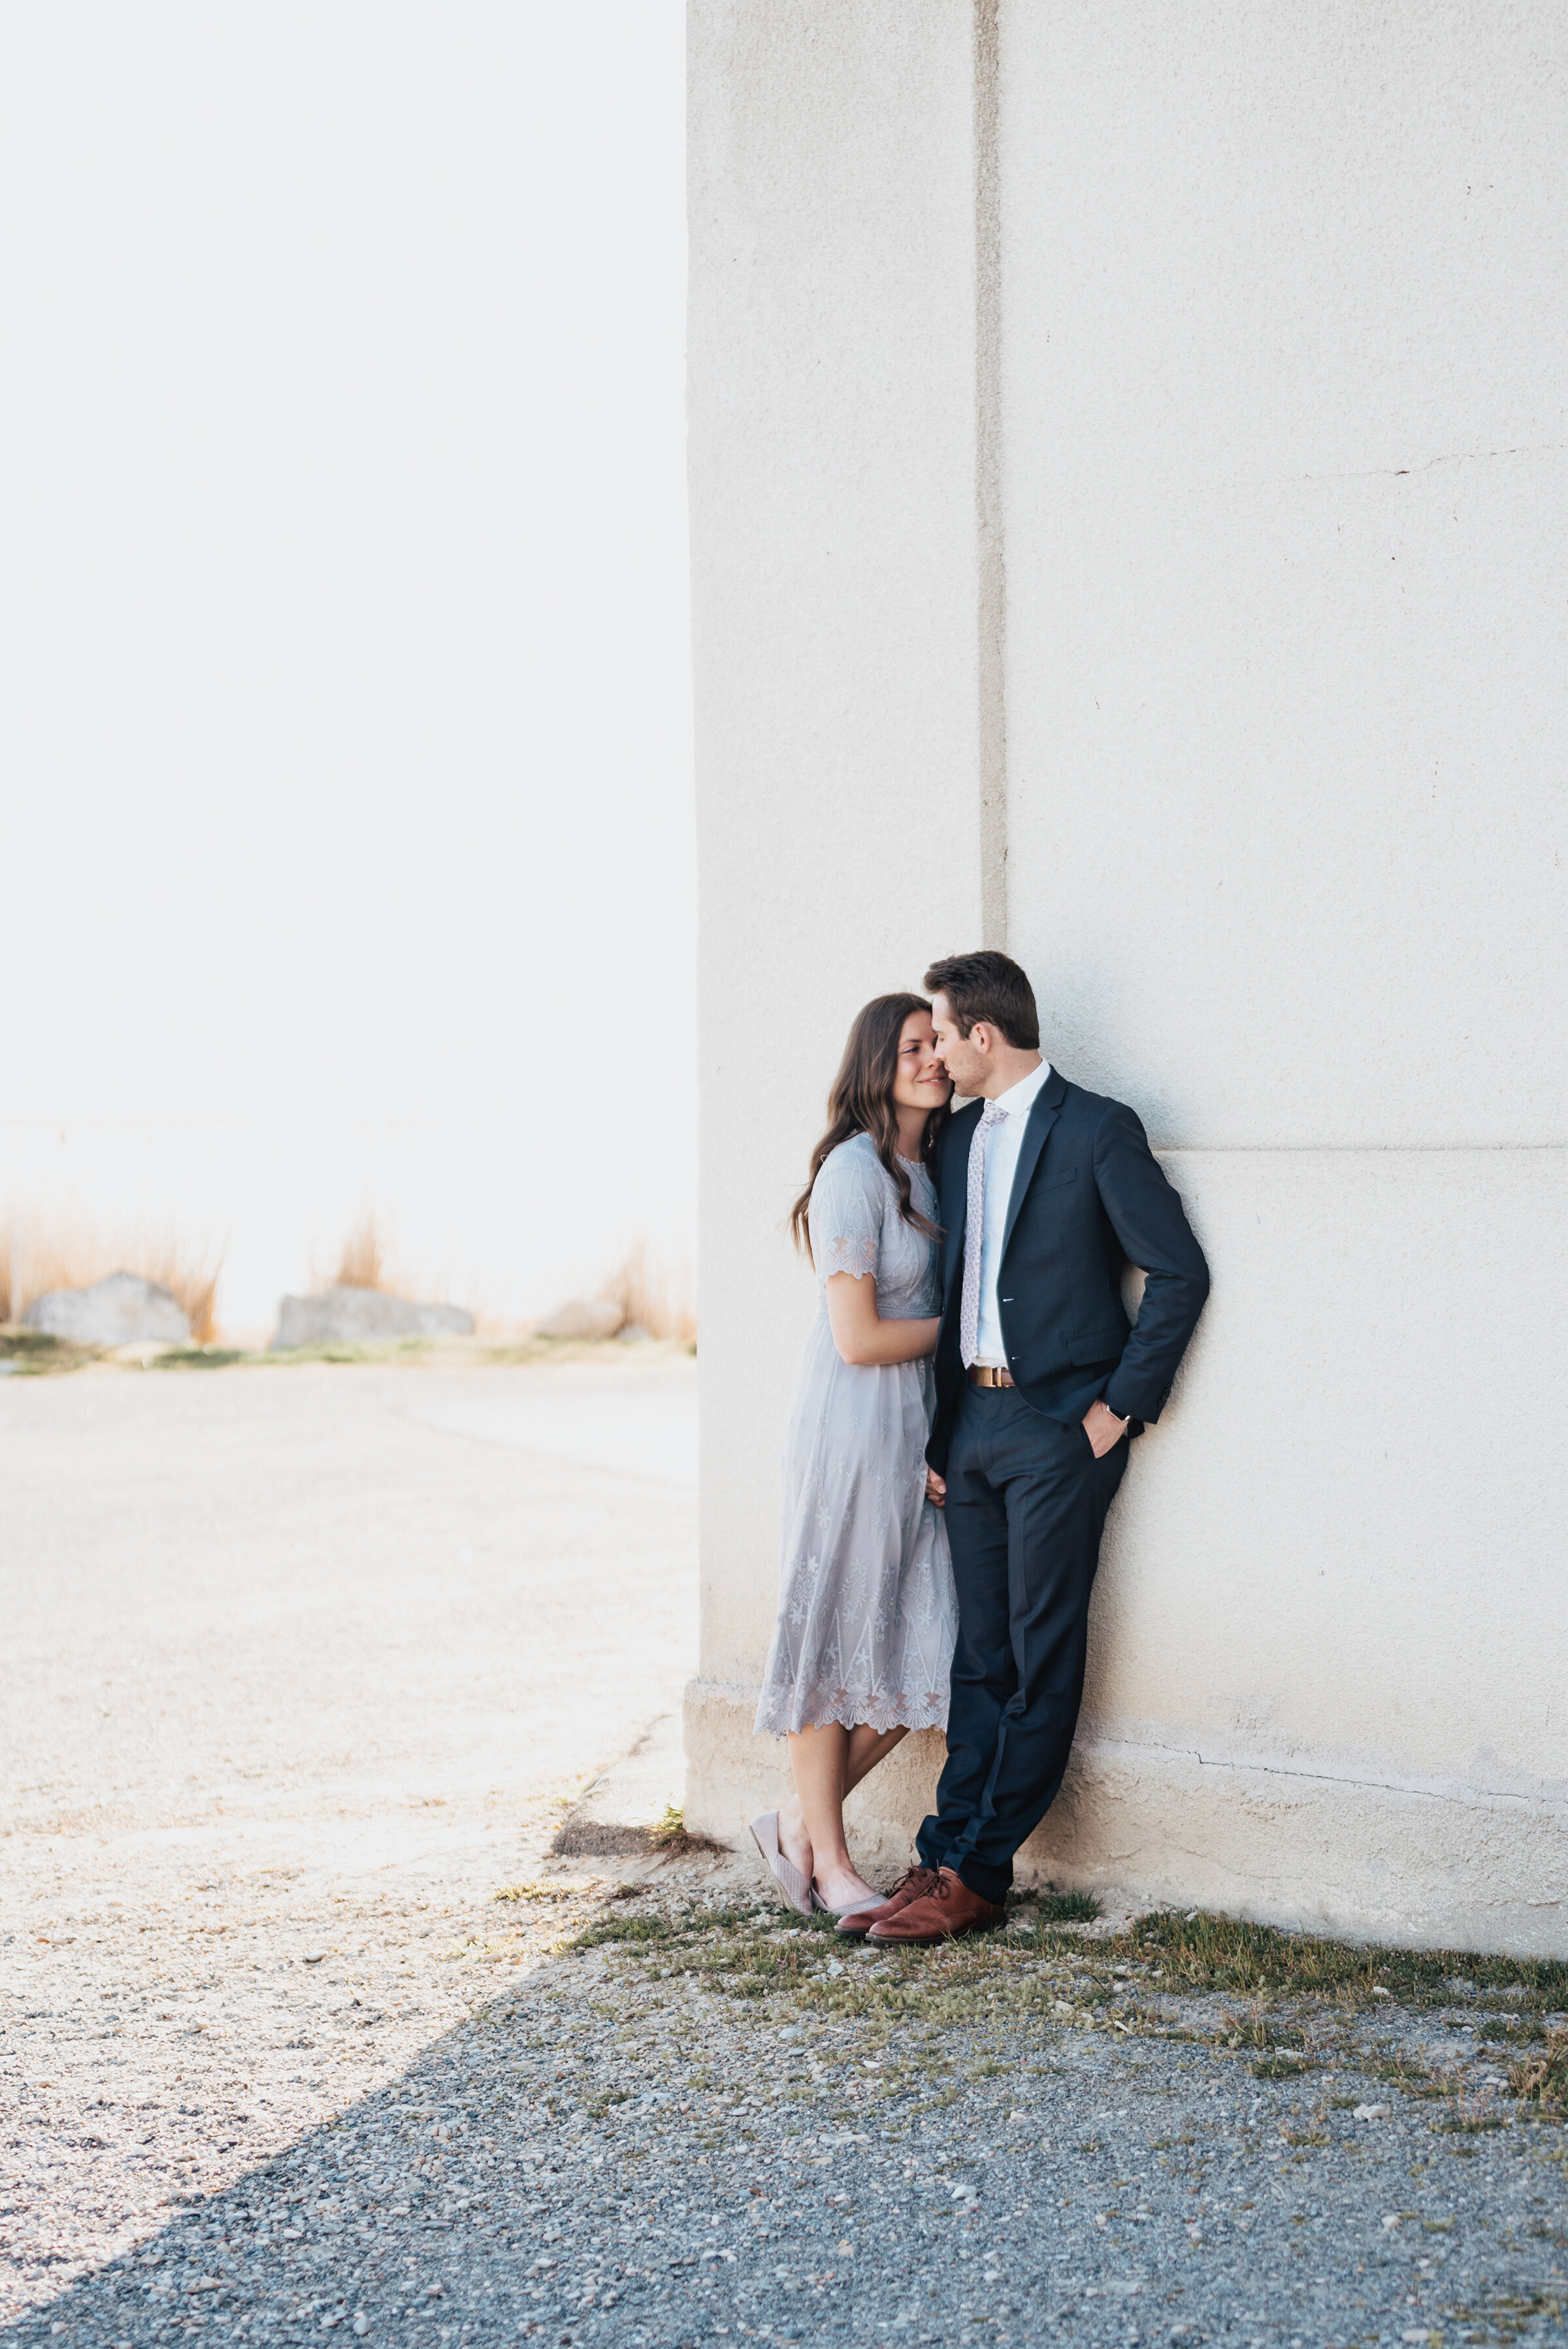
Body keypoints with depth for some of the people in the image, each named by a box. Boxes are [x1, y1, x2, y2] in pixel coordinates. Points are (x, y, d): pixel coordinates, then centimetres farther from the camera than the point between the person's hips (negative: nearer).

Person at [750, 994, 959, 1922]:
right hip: (853, 1427, -8)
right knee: (835, 1637, 3)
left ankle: (799, 1825, 20)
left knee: (926, 1654, 5)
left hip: (919, 1429, 8)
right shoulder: (856, 1170, -13)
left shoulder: (928, 1171, 13)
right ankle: (829, 1861, 16)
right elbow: (859, 1339, -16)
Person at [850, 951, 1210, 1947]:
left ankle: (976, 1875, 0)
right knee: (982, 1656, 8)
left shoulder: (1096, 1129, -8)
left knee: (1042, 1658, -2)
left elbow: (1180, 1272, -10)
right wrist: (939, 1432, 12)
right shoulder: (960, 1139, 14)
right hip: (972, 1423, 7)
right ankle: (948, 1857, 10)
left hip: (1059, 1426, -7)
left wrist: (1121, 1407, -10)